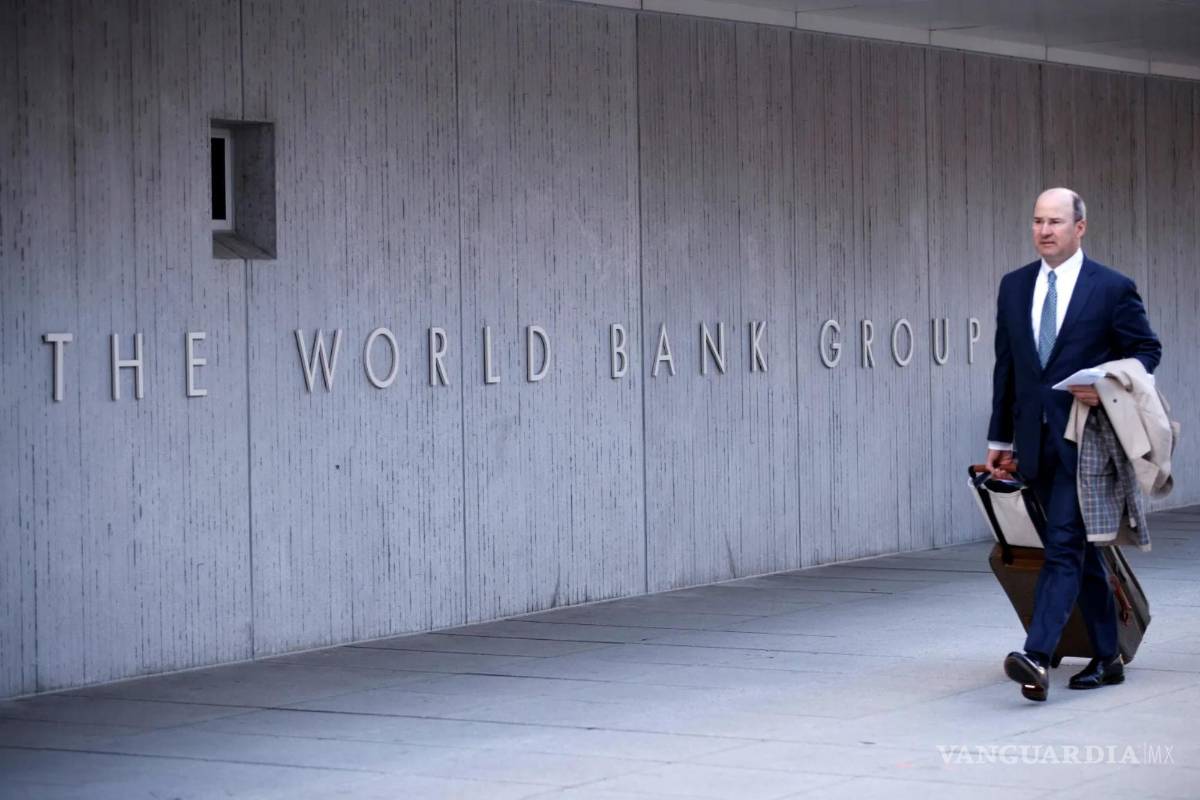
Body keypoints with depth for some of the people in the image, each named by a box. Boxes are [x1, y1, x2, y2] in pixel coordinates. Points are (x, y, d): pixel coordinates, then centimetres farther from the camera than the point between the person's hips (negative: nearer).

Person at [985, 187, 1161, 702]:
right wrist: (999, 438, 13)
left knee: (1064, 546, -14)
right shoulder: (1014, 286, 11)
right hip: (1035, 440, 5)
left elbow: (1146, 350, 4)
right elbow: (1006, 366, 14)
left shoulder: (1113, 289, -3)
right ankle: (1106, 657, 20)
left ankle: (1037, 657, -24)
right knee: (1078, 548, 12)